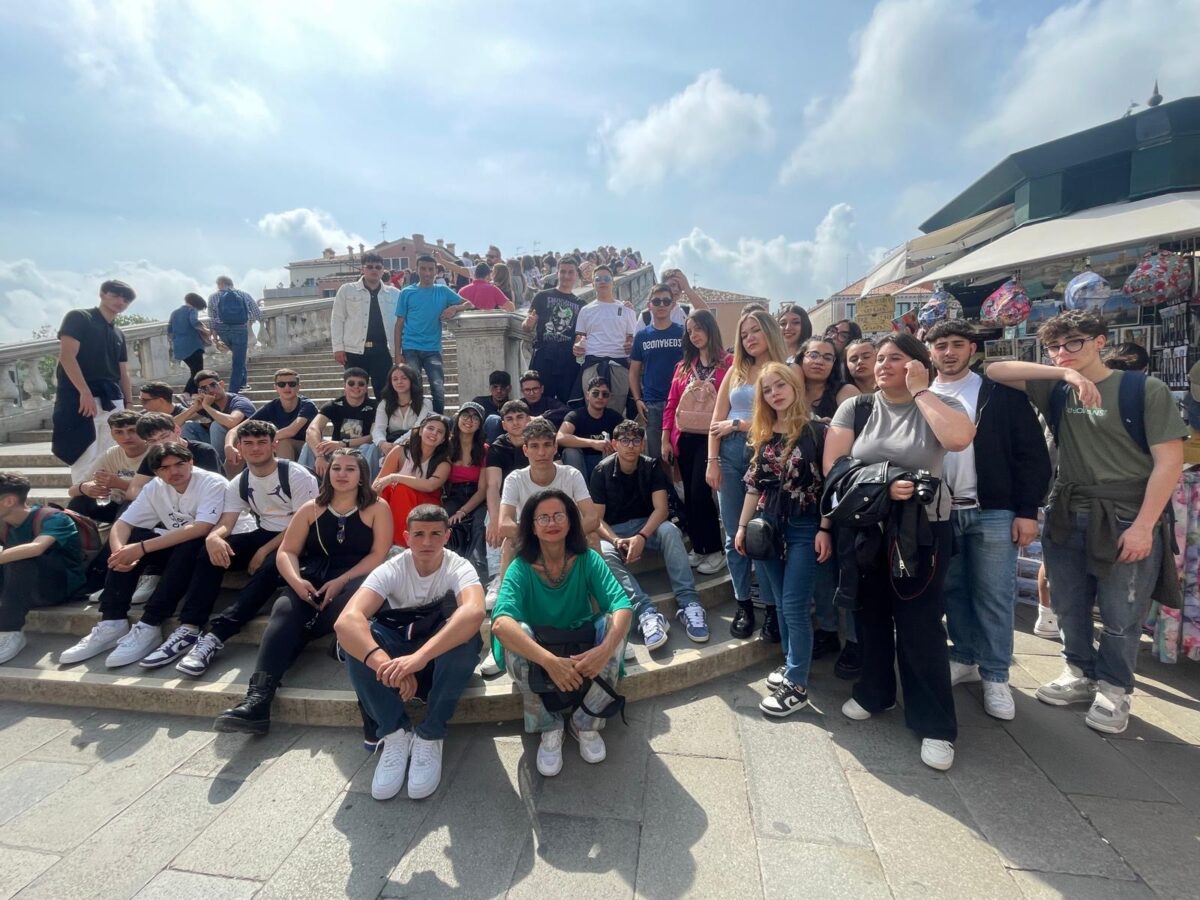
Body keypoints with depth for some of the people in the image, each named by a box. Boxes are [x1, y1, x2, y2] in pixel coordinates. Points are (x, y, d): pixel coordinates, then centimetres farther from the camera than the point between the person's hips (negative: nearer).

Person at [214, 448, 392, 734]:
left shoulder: (377, 508, 4)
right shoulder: (311, 509, 14)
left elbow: (379, 555, -5)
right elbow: (286, 552, 8)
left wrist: (341, 581, -18)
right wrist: (297, 581, -14)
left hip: (357, 581, -3)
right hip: (312, 580, 3)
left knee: (358, 591, -39)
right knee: (284, 609, -28)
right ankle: (258, 698, -38)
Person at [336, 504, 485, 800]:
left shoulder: (459, 568, -21)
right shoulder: (391, 570, -17)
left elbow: (474, 612, -45)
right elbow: (346, 620, -35)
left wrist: (419, 657, -56)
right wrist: (387, 665, -51)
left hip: (445, 659, -1)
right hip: (399, 652, 2)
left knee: (466, 632, -35)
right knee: (354, 634, -27)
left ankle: (429, 736, -19)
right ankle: (396, 733, -16)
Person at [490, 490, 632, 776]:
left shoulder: (588, 560, -14)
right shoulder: (521, 568, -19)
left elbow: (622, 606, -27)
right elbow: (500, 623, -36)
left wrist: (605, 650, -46)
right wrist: (549, 661, -49)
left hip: (583, 651, 1)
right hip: (536, 656, -1)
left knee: (614, 623, -28)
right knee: (517, 633, -33)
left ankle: (586, 723, -8)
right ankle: (548, 727, -11)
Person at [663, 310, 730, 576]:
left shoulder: (728, 363, -1)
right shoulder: (683, 366, 14)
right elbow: (671, 404, 11)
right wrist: (665, 439, 6)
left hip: (711, 438, -5)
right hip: (684, 438, 5)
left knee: (700, 493, -11)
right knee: (689, 495, 9)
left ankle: (715, 550, 7)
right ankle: (697, 548, 23)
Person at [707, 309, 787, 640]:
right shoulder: (735, 371, 14)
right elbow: (716, 420, 8)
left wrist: (738, 424, -5)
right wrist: (713, 461, -1)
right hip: (730, 454, 4)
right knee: (734, 535, 8)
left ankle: (772, 607, 14)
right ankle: (743, 604, 21)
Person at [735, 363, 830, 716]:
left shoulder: (816, 429, -7)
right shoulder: (763, 435, 8)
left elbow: (830, 482, -9)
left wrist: (825, 529, -14)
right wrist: (742, 526, 10)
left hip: (805, 528, -5)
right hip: (768, 526, 5)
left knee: (794, 606, -4)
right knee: (782, 604, 14)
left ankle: (797, 686, 9)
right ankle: (792, 663, 31)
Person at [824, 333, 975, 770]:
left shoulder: (939, 405, -2)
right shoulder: (854, 408, 1)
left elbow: (959, 439, -25)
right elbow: (832, 466, -7)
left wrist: (920, 391, -16)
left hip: (923, 530, -2)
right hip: (863, 528, 2)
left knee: (920, 624, 1)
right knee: (871, 615, 15)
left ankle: (935, 723, 18)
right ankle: (873, 692, 37)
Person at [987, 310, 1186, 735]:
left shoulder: (1145, 389, -5)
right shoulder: (1056, 390, 5)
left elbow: (1169, 462, -8)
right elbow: (995, 371, -5)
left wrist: (1143, 526, -14)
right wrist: (1065, 373, -16)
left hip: (1128, 520, -3)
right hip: (1066, 517, 4)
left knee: (1121, 617, 7)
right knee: (1069, 608, 15)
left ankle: (1114, 690, 27)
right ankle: (1081, 674, 34)